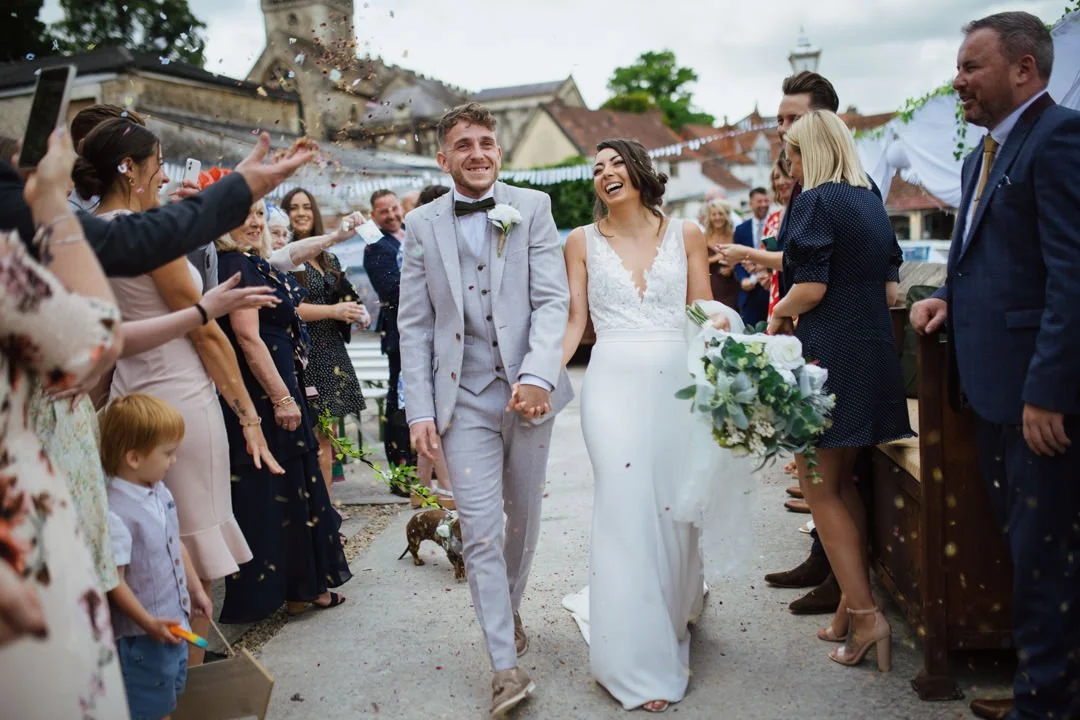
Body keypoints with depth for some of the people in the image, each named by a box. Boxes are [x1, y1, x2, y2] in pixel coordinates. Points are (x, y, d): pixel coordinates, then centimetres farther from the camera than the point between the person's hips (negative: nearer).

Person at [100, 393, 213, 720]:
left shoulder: (160, 492, 0)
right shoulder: (114, 514, -27)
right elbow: (114, 580, -25)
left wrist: (196, 589, 20)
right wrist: (148, 622, -24)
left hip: (175, 620, 8)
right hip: (143, 632, -8)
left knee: (171, 693, 24)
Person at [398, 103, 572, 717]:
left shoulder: (532, 208, 3)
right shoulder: (423, 225, 5)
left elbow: (553, 299, -5)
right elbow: (414, 324, 4)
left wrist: (538, 375, -21)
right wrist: (420, 410, -4)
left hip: (527, 390, 1)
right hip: (464, 397, 0)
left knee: (523, 519, 15)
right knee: (480, 530, -5)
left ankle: (510, 609, 41)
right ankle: (506, 665, 3)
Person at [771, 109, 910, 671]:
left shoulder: (816, 203, -11)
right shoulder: (871, 203, 13)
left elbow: (810, 287, -17)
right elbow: (889, 290, 14)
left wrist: (779, 314, 1)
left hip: (828, 353, -8)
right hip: (874, 351, 8)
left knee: (819, 487, 1)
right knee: (843, 482, 16)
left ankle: (865, 615, -3)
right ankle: (851, 608, 20)